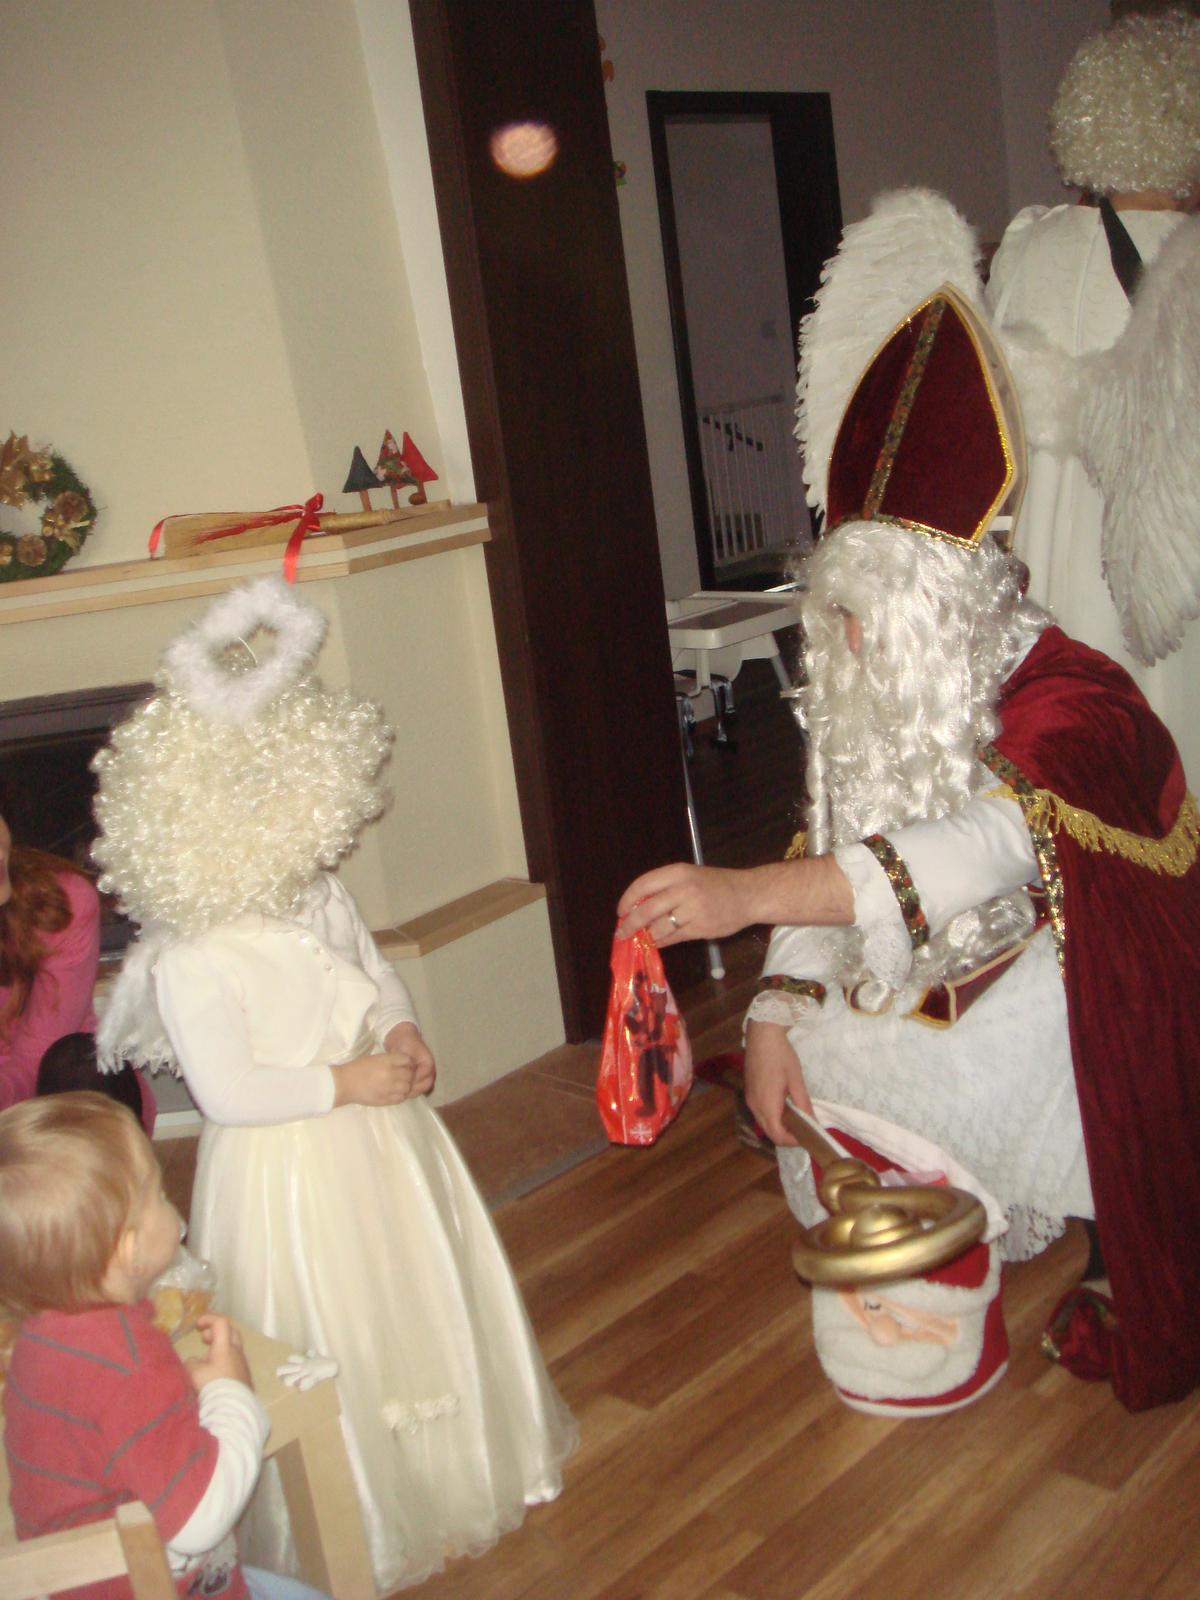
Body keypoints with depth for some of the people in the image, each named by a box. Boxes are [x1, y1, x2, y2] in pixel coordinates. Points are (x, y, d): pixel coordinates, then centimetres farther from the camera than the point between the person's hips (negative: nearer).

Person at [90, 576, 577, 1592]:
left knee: (436, 1304, 24)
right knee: (334, 1353, 8)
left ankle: (465, 1464, 50)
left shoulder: (322, 902, -2)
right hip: (291, 1176, -8)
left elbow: (377, 973, 12)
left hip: (385, 1138, 8)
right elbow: (228, 1092, -28)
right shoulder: (189, 966, -26)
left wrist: (403, 1031, -8)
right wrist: (345, 1083, -23)